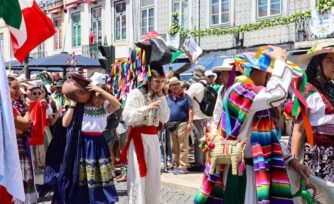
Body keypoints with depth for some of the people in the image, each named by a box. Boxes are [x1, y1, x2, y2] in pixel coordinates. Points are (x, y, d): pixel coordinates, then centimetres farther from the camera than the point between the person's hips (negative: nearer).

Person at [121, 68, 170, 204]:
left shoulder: (159, 97, 14)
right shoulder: (136, 93, -6)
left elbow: (165, 118, 5)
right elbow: (127, 117, -15)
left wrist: (162, 98, 0)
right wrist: (147, 108, -22)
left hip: (153, 137, 6)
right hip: (138, 137, -6)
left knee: (153, 176, 10)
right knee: (138, 176, -5)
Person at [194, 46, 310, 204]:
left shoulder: (257, 99, 15)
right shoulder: (239, 90, -15)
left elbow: (267, 137, 19)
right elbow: (278, 93, -33)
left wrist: (290, 160, 10)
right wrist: (279, 60, -18)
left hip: (256, 166, 9)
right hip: (241, 169, -9)